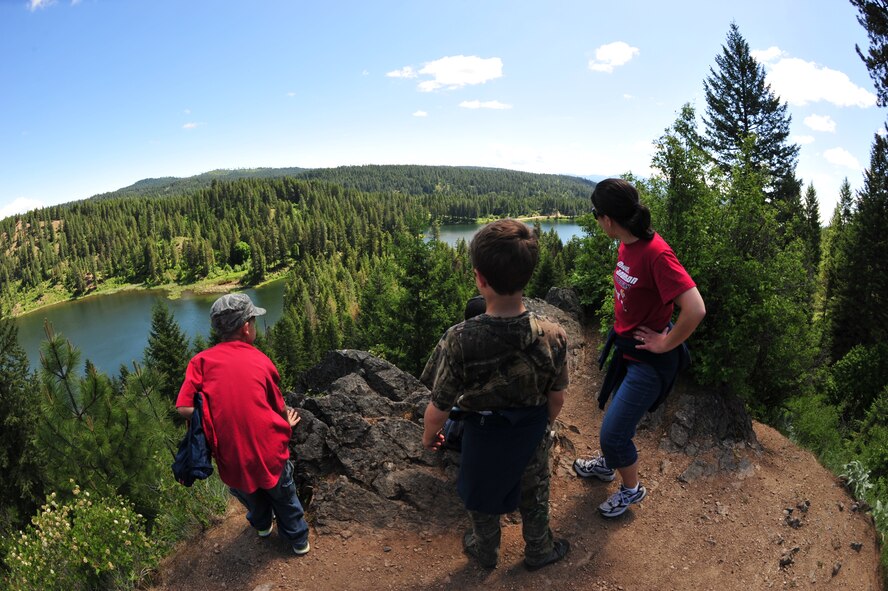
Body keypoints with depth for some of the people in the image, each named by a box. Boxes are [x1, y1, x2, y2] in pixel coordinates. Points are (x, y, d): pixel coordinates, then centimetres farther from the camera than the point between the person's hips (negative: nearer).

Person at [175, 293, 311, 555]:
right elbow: (280, 409, 2)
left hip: (232, 457, 2)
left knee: (252, 496, 34)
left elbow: (184, 408, -14)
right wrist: (288, 423, 23)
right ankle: (299, 540, 48)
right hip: (270, 452, -2)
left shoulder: (202, 361, -6)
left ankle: (262, 525, 61)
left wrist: (218, 414, 1)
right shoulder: (261, 361, -6)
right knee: (284, 497, 27)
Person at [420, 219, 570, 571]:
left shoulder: (458, 341, -34)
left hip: (483, 436, -1)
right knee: (534, 498, 30)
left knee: (483, 497, 28)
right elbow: (556, 400, -9)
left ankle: (486, 551, 56)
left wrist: (428, 435, 1)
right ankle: (538, 551, 56)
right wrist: (543, 424, 13)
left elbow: (438, 410, -21)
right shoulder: (553, 337, -25)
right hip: (532, 434, 2)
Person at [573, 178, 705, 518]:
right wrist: (622, 326, 11)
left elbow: (695, 309, -34)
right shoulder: (626, 245, -1)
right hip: (626, 348, 8)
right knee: (618, 416, 27)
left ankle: (631, 489, 30)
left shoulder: (656, 253, -28)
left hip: (649, 361, -8)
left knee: (612, 433, 1)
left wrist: (664, 344, -21)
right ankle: (606, 464, 53)